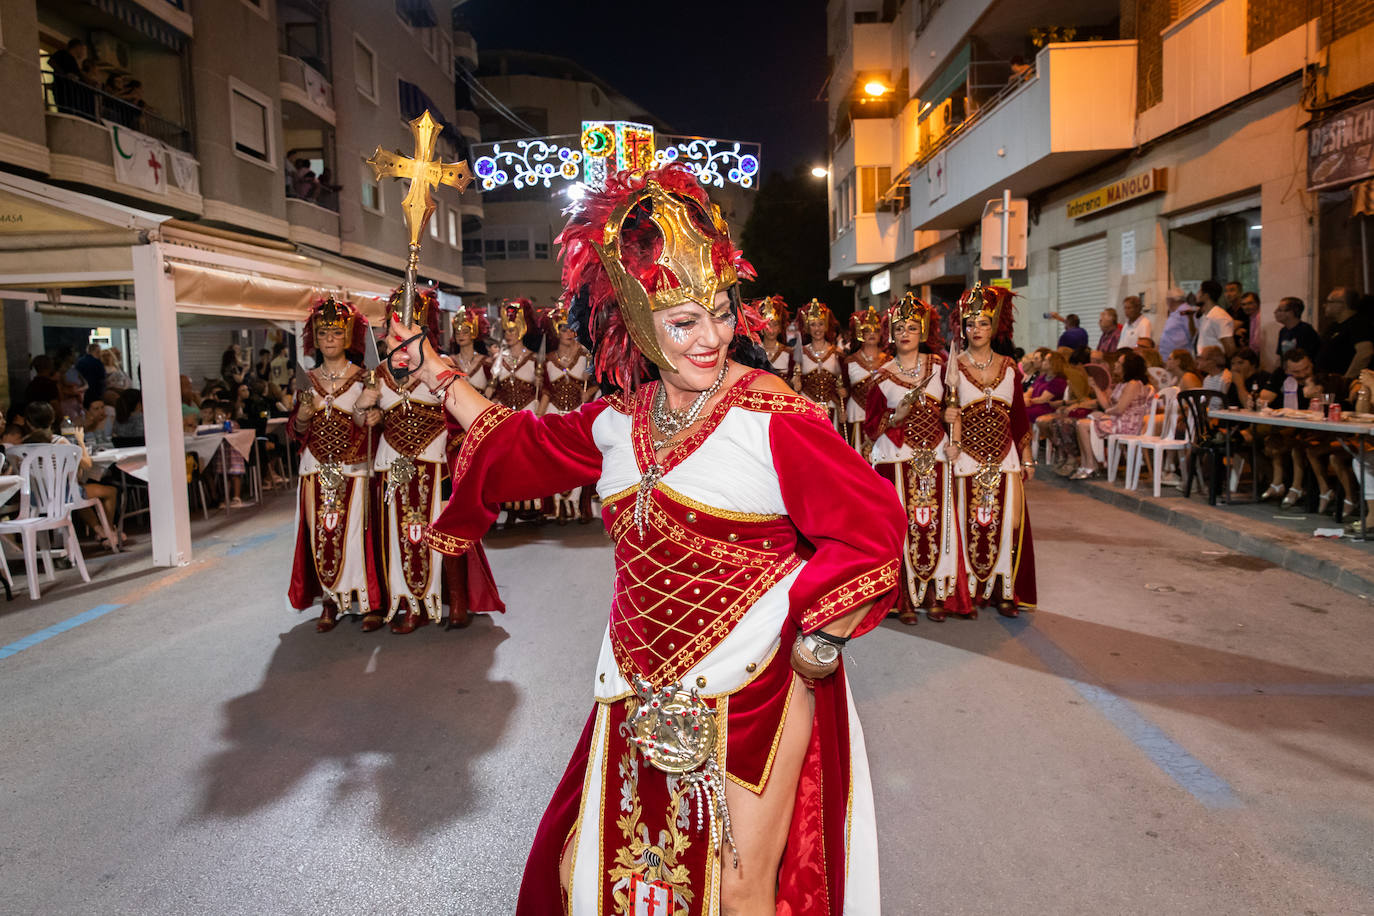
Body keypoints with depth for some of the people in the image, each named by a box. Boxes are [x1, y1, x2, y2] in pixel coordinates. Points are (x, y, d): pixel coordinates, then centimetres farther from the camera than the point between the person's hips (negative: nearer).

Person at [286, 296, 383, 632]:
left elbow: (366, 429, -6)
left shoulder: (362, 378, 0)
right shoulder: (307, 381, 9)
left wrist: (363, 409, -26)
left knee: (355, 533, -7)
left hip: (353, 469, -3)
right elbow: (296, 432, 11)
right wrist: (302, 417, -10)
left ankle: (370, 603, 2)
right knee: (321, 535, 2)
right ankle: (331, 602, 12)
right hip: (316, 470, 3)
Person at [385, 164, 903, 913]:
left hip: (752, 698, -6)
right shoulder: (620, 420, 2)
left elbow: (870, 527, -17)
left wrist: (813, 652, -14)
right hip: (643, 698, 6)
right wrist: (438, 374, 21)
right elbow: (524, 447, 18)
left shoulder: (768, 415, -18)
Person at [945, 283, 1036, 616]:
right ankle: (968, 593, 8)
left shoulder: (1008, 366, 9)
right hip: (968, 456, -2)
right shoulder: (954, 367, 1)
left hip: (1005, 456, 3)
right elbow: (946, 413, 2)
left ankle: (1004, 591, 10)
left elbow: (1019, 414, 12)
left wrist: (1026, 457, 12)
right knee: (969, 524, -3)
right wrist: (950, 415, -19)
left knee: (1009, 522, -3)